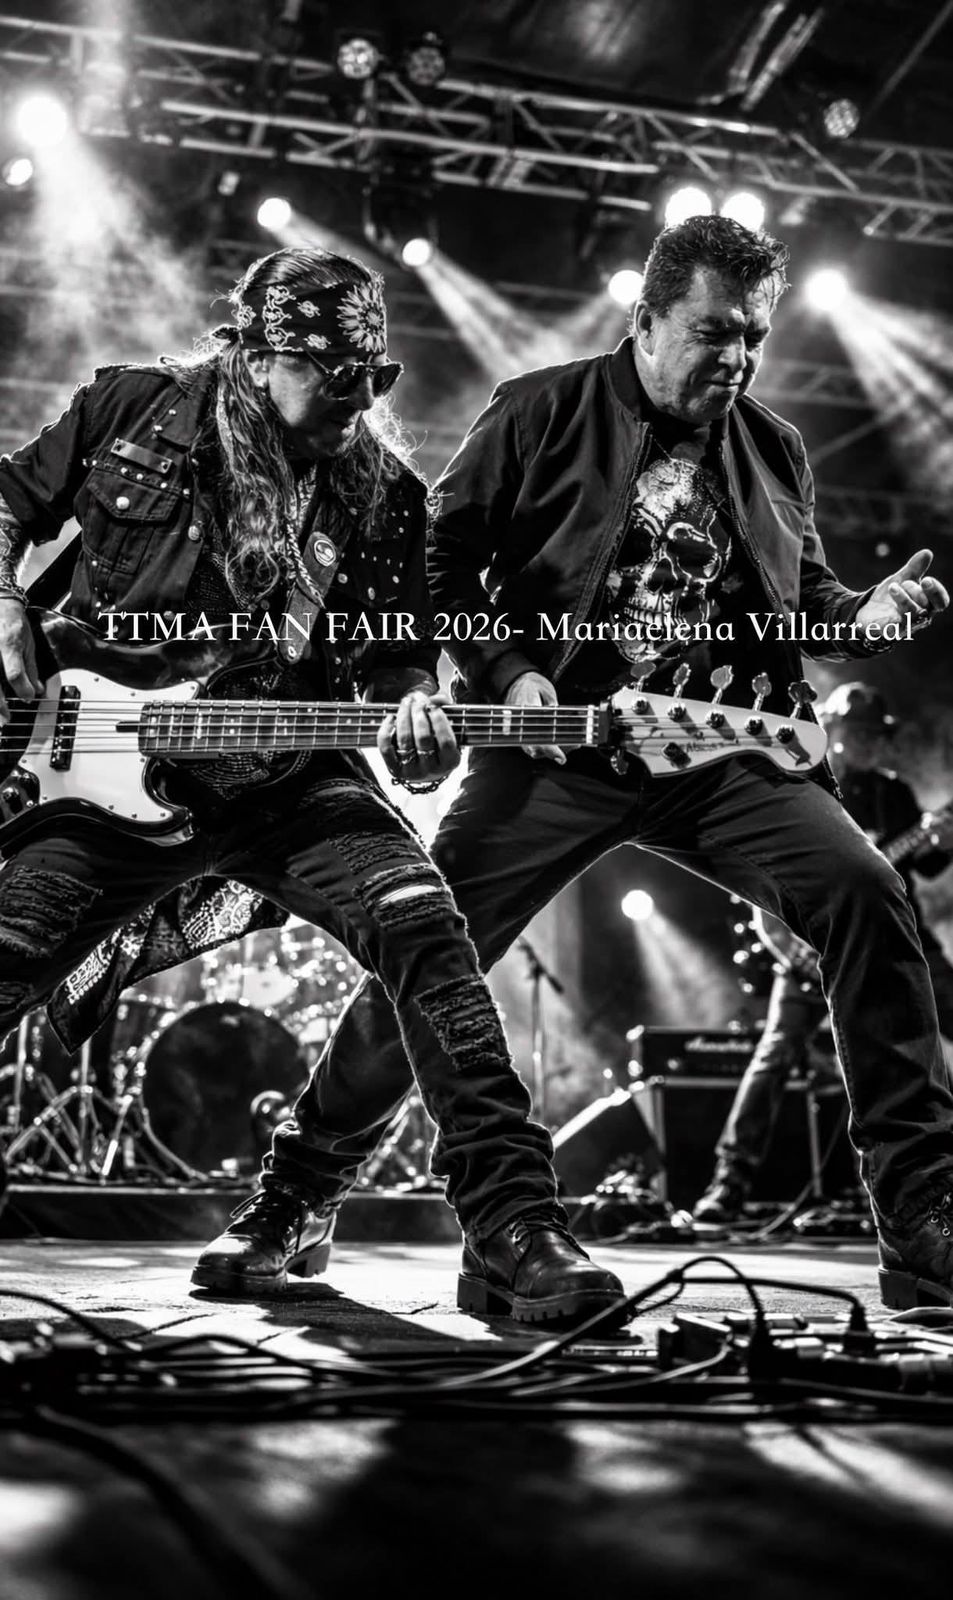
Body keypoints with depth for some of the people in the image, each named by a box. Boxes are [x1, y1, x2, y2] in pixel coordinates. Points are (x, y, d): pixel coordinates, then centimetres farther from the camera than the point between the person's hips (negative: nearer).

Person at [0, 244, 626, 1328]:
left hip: (289, 777, 0)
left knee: (418, 920, -24)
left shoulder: (382, 491, 6)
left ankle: (512, 1230, -22)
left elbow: (397, 649, 12)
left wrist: (411, 703, -10)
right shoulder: (133, 411, 4)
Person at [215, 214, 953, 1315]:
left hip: (722, 752, 3)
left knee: (860, 887, -19)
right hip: (556, 742, -2)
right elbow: (442, 559, 4)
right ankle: (301, 1183, 19)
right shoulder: (539, 414, 4)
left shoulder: (774, 450, 16)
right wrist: (507, 670, -9)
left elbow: (801, 600, 22)